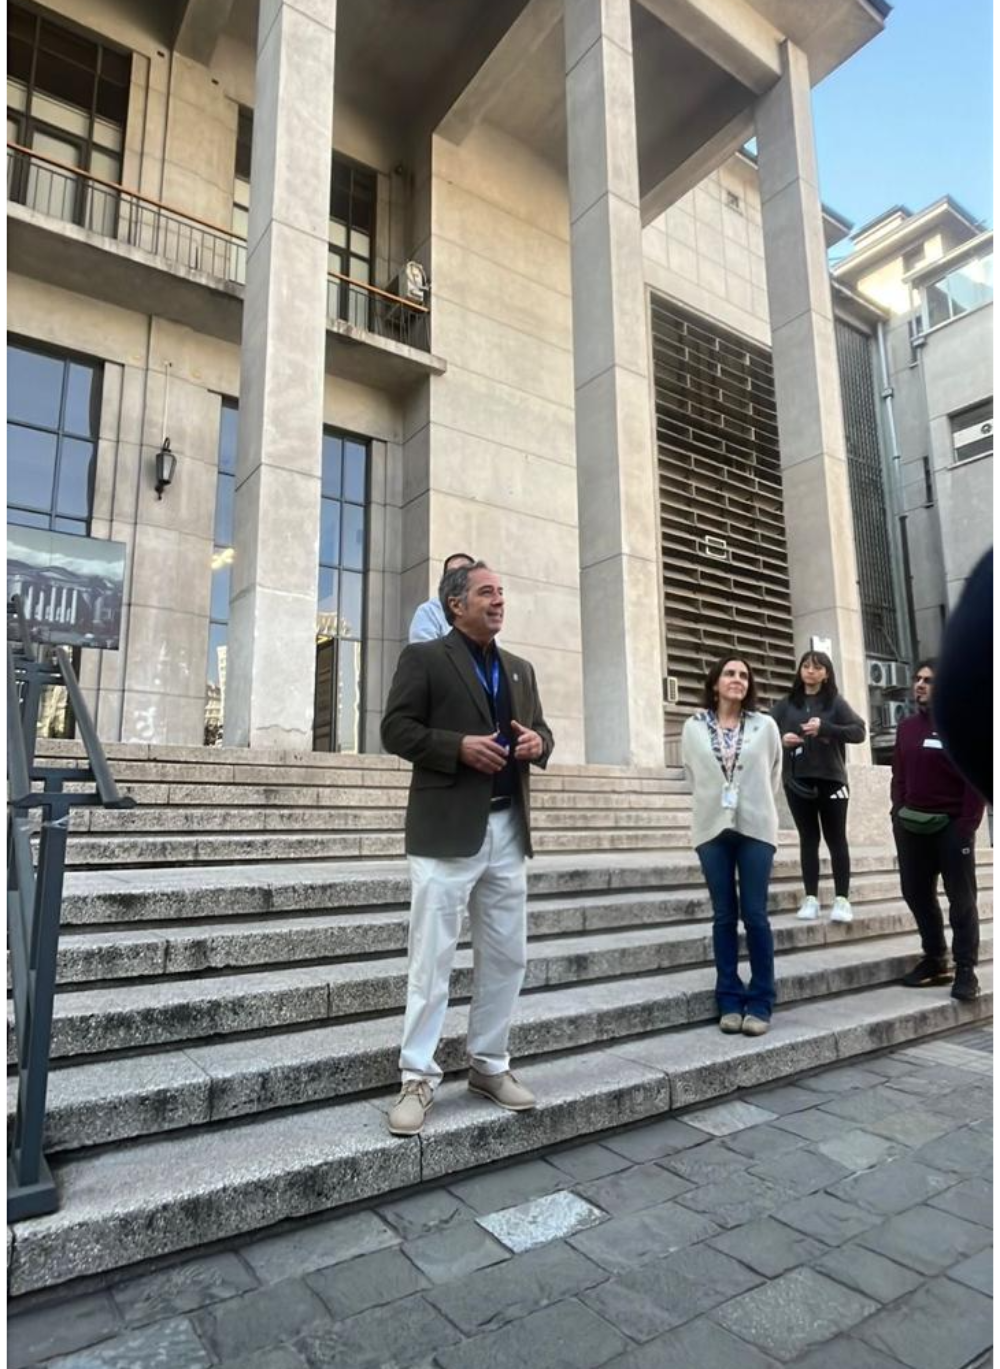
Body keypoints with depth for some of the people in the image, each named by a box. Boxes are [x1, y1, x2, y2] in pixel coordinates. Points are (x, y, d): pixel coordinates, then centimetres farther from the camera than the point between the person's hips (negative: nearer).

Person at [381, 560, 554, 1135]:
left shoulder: (520, 669, 18)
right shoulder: (424, 657, -1)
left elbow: (539, 732, 21)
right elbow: (397, 729, -7)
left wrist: (537, 741, -3)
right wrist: (459, 746, -19)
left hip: (508, 829, 7)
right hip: (447, 829, -6)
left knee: (507, 956, 13)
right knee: (433, 958, 1)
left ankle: (490, 1065, 29)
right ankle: (419, 1077, 14)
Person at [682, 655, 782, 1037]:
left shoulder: (765, 726, 2)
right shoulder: (694, 727, 1)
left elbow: (774, 774, 12)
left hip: (755, 828, 0)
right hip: (713, 828, 1)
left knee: (755, 915, -1)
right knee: (724, 916, 6)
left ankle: (760, 1003, 10)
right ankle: (729, 1001, 15)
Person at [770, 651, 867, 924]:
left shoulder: (835, 702, 2)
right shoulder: (786, 704, 7)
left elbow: (859, 731, -7)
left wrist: (824, 728, -19)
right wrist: (781, 738, -16)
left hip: (830, 779, -1)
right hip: (797, 781, 2)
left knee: (836, 839, 3)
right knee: (808, 839, 6)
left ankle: (842, 899, 7)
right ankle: (811, 898, 10)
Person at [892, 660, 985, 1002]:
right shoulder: (906, 727, 12)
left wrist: (967, 825, -16)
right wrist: (898, 811, 4)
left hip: (951, 826, -6)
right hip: (911, 826, 6)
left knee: (961, 898, 3)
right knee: (916, 893, 11)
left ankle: (966, 970, 10)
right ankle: (935, 959, 24)